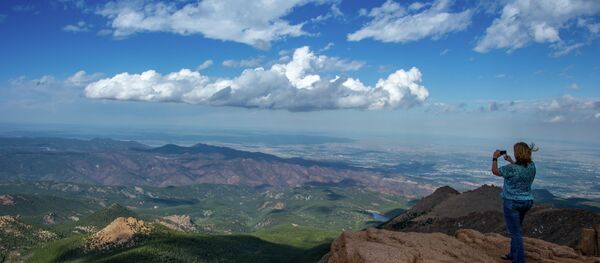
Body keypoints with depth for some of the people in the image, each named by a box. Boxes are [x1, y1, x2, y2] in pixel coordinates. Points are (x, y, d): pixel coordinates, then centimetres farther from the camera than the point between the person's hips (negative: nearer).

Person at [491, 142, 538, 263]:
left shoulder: (511, 168, -23)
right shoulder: (532, 166, -2)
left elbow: (495, 171, -7)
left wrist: (495, 158, 7)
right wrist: (511, 161, 27)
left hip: (512, 202, -7)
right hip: (527, 201, 7)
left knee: (515, 232, -2)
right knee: (515, 230, 22)